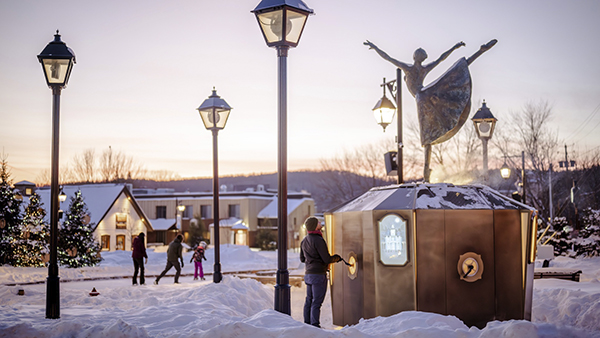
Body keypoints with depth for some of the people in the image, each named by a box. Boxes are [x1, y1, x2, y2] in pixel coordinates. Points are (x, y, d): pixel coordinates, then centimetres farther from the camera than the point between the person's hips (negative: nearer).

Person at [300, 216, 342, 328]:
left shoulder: (304, 240, 11)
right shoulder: (318, 240, -17)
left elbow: (302, 259, 20)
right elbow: (327, 259, -16)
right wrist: (336, 258, 3)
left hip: (308, 274, 8)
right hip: (318, 274, -8)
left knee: (309, 300, 13)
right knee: (317, 302, -5)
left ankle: (307, 324, 17)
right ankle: (315, 325, -5)